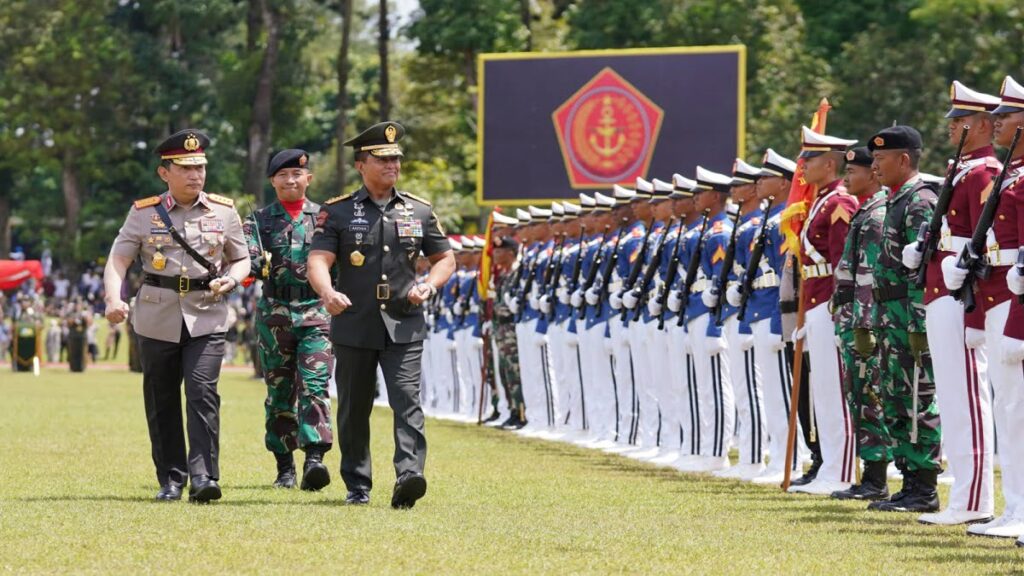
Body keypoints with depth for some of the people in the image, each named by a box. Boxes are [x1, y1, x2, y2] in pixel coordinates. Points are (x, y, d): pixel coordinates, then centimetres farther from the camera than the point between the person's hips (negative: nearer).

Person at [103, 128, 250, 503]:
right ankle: (170, 480, 16)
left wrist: (231, 279, -9)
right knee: (161, 402, 6)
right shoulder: (144, 213, 2)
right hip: (157, 319, 1)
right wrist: (114, 298, -21)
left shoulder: (224, 212, 6)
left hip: (207, 318, -1)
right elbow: (118, 259, -3)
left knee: (203, 394, -15)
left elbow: (241, 259, 14)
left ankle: (203, 477, -16)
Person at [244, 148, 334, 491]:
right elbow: (248, 263, -4)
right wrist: (256, 264, -26)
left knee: (314, 386, -14)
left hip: (316, 312, -1)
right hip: (274, 314, 1)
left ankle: (314, 459, -24)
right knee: (279, 391, 5)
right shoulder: (260, 220, 9)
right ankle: (284, 467, 13)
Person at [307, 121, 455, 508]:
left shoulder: (419, 211, 9)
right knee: (354, 408, 7)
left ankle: (408, 477, -25)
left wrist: (429, 286, -4)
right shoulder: (337, 212, 2)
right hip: (354, 327, 0)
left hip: (404, 326, 0)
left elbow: (445, 258, 18)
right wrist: (327, 293, -31)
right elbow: (318, 260, -9)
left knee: (407, 399, -15)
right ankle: (357, 487, 18)